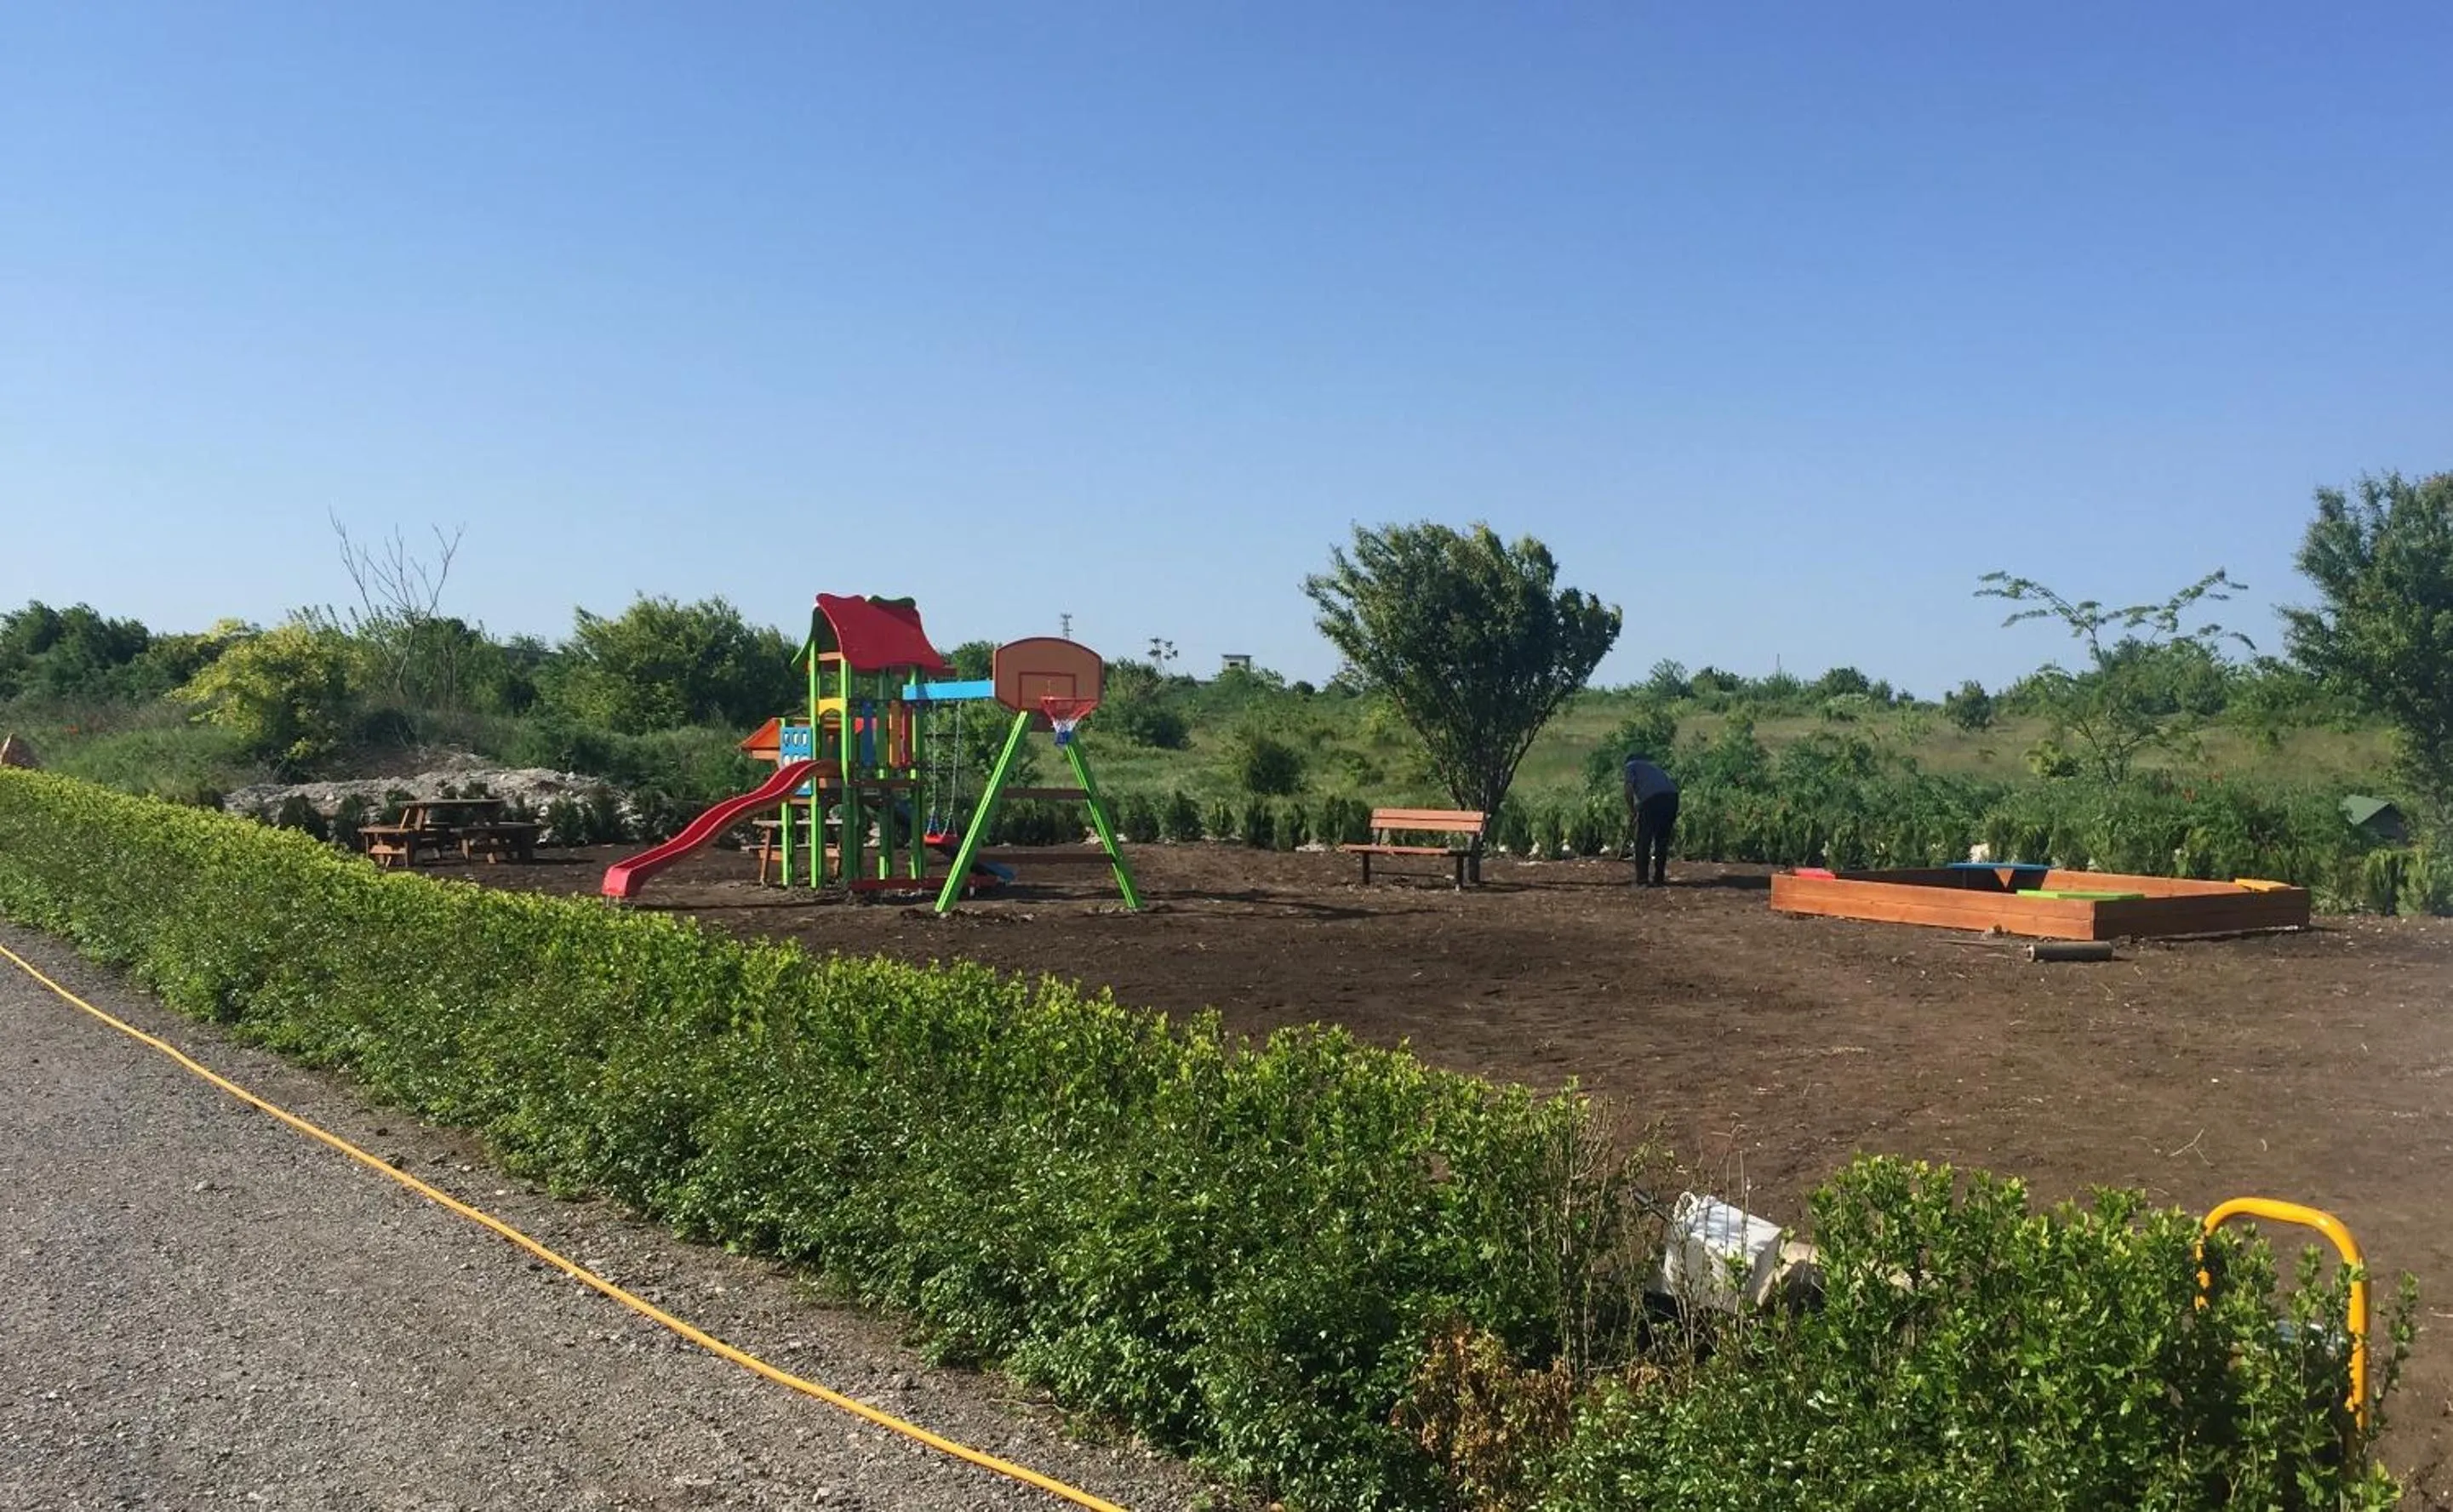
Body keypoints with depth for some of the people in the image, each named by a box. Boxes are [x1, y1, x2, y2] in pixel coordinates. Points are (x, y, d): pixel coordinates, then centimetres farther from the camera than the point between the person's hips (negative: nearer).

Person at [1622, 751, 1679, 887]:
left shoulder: (1631, 765, 21)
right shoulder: (1654, 767, 36)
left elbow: (1629, 788, 1)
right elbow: (1673, 781, 27)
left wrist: (1631, 810, 11)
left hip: (1651, 799, -5)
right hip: (1672, 795, 5)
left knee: (1643, 841, 6)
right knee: (1662, 841, 17)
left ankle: (1641, 880, 4)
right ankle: (1659, 879, 17)